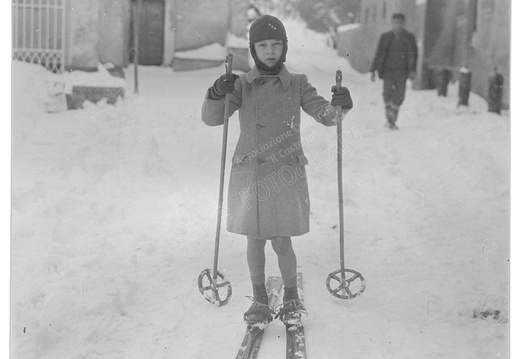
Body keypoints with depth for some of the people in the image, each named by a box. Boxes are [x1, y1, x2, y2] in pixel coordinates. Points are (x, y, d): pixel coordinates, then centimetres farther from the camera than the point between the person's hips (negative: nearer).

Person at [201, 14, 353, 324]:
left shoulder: (297, 85, 3)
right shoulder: (243, 85, 2)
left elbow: (326, 115, -2)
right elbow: (212, 118, -6)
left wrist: (341, 106, -24)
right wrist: (217, 94, -26)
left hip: (285, 173, -1)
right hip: (249, 173, 1)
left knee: (281, 243, -1)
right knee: (255, 241, 8)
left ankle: (291, 297, 24)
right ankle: (260, 301, 25)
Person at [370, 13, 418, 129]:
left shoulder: (409, 38, 6)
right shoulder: (385, 37, 7)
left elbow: (413, 54, 6)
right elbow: (378, 54, 10)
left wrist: (412, 70, -6)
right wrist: (373, 71, 6)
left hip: (401, 72, 0)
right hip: (388, 71, 0)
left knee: (399, 97, -2)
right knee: (387, 94, -19)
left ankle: (392, 121, 13)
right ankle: (389, 118, -7)